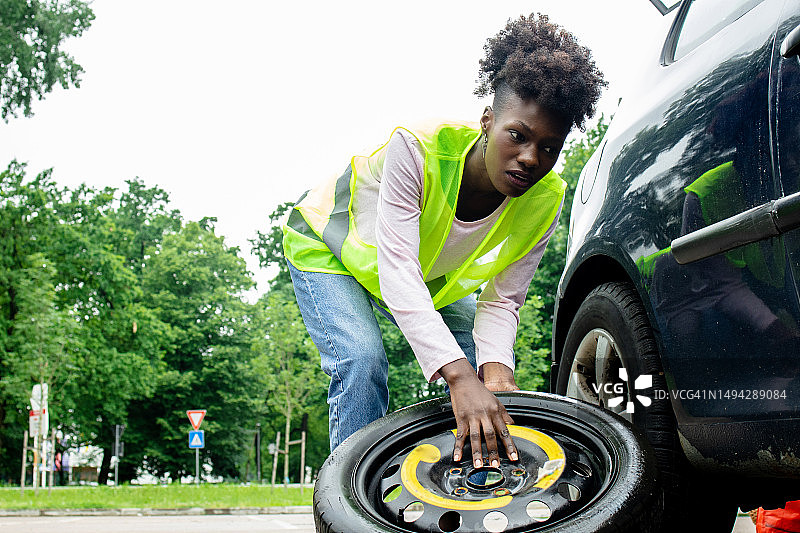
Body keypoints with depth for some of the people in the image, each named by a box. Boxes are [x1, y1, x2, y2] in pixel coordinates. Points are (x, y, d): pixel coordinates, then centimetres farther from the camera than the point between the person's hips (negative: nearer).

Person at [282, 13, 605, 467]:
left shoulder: (544, 201, -25)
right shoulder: (418, 148, -40)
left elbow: (502, 299, -18)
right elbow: (398, 276, -46)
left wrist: (495, 367, -39)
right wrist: (460, 377, -55)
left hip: (434, 274, 5)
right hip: (330, 246, -5)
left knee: (488, 375, -7)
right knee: (362, 360, -26)